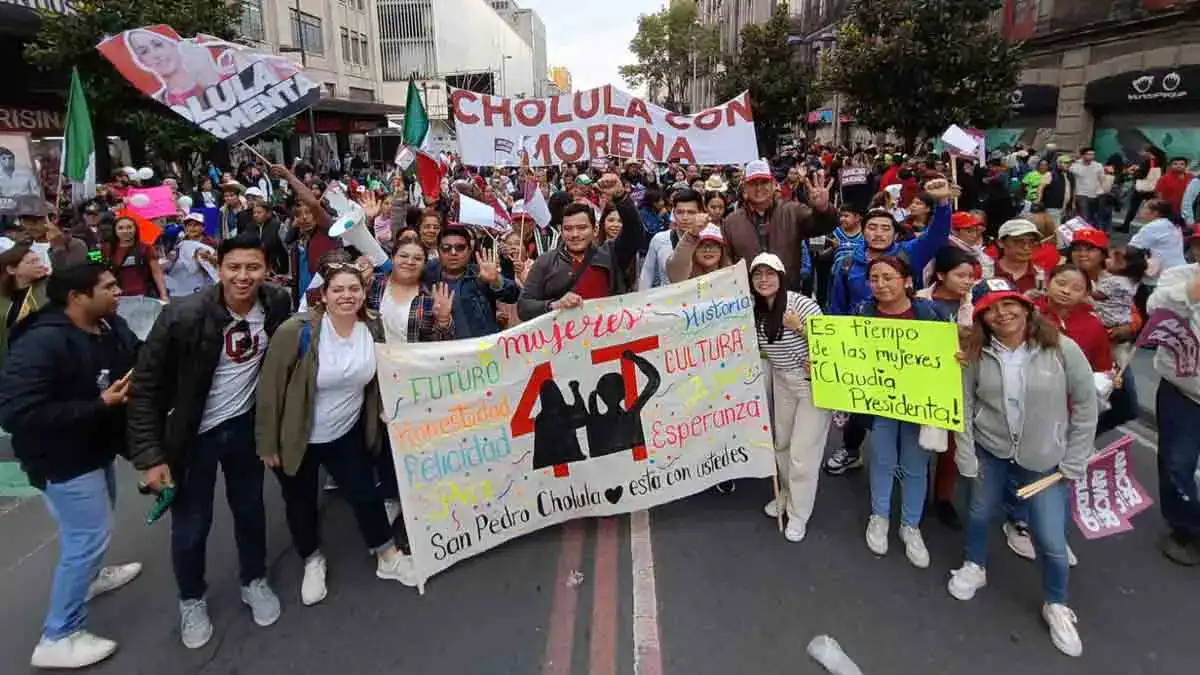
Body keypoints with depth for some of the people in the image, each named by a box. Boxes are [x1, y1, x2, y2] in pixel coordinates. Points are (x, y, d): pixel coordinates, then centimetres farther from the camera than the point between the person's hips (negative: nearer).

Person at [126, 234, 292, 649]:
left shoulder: (277, 304, -12)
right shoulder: (183, 316, -24)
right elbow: (145, 386, -17)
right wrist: (151, 455, -18)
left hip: (244, 425, 3)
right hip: (192, 434, -3)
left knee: (250, 509, 18)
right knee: (191, 524, 10)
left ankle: (254, 581, 42)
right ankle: (191, 600, 36)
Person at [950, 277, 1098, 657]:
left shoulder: (1062, 350, -15)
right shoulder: (976, 354, -11)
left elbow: (1086, 405, -7)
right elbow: (963, 406, -4)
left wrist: (1073, 463, -5)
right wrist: (966, 456, -5)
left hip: (1044, 460, -1)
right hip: (989, 452, 2)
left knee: (1052, 541, 3)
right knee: (980, 514, 19)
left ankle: (1056, 606, 30)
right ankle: (974, 567, 48)